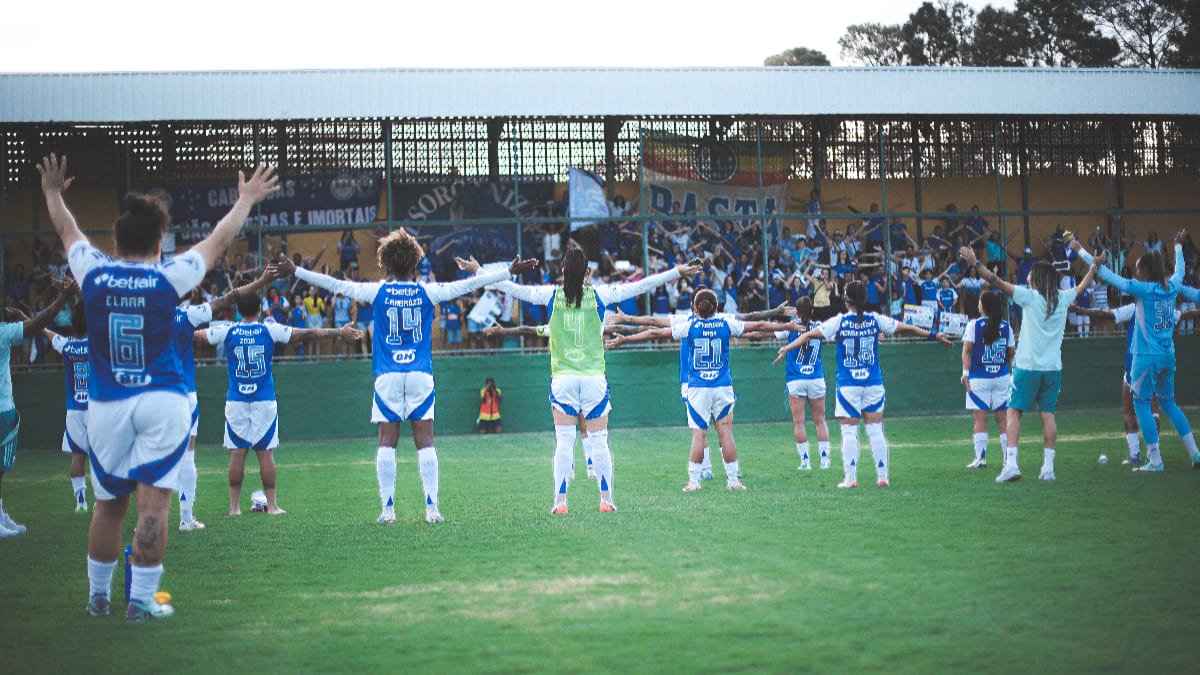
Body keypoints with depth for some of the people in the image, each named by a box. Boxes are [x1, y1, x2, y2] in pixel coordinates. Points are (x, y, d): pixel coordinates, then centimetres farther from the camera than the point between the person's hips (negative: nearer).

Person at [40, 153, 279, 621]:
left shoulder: (93, 274, 0)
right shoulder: (170, 277, -5)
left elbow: (68, 231, 20)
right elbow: (219, 239, 9)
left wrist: (53, 193, 38)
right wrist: (246, 199, 23)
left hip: (106, 405, 3)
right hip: (162, 402, -3)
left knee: (108, 504, 14)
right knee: (153, 502, -2)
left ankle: (98, 595, 25)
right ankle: (142, 601, -3)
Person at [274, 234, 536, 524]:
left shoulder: (377, 292, 1)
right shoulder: (427, 292, 2)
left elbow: (336, 284, 6)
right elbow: (469, 284, 7)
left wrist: (295, 271, 16)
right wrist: (510, 271, 14)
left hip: (387, 377, 0)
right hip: (421, 375, 0)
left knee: (387, 442, 1)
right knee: (425, 442, 1)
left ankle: (387, 509, -2)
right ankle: (432, 508, -4)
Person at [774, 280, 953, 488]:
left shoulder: (838, 322, -3)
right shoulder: (875, 320, 3)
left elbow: (810, 335, -5)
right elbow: (907, 329, 9)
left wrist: (786, 348, 2)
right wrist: (934, 336, 20)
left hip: (847, 385, -2)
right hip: (874, 384, 2)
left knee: (849, 433, 0)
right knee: (876, 431, 6)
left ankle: (851, 478, -3)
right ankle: (882, 477, 6)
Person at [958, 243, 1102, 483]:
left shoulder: (1030, 297, -7)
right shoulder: (1063, 299, 7)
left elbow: (998, 283, -12)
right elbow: (1082, 287, 27)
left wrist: (975, 263, -8)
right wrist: (1095, 266, 43)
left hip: (1027, 366, -4)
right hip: (1053, 367, 4)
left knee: (1014, 411, 0)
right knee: (1048, 414, 8)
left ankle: (1011, 463, -12)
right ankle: (1048, 467, 5)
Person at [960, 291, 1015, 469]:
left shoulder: (974, 325, -2)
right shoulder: (1006, 326, 7)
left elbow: (967, 350, -6)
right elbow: (1012, 353, 11)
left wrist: (965, 373, -5)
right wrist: (1013, 373, 20)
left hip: (979, 378, -3)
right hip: (1002, 377, 3)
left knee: (980, 418, -3)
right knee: (1003, 419, 6)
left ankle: (981, 458, -7)